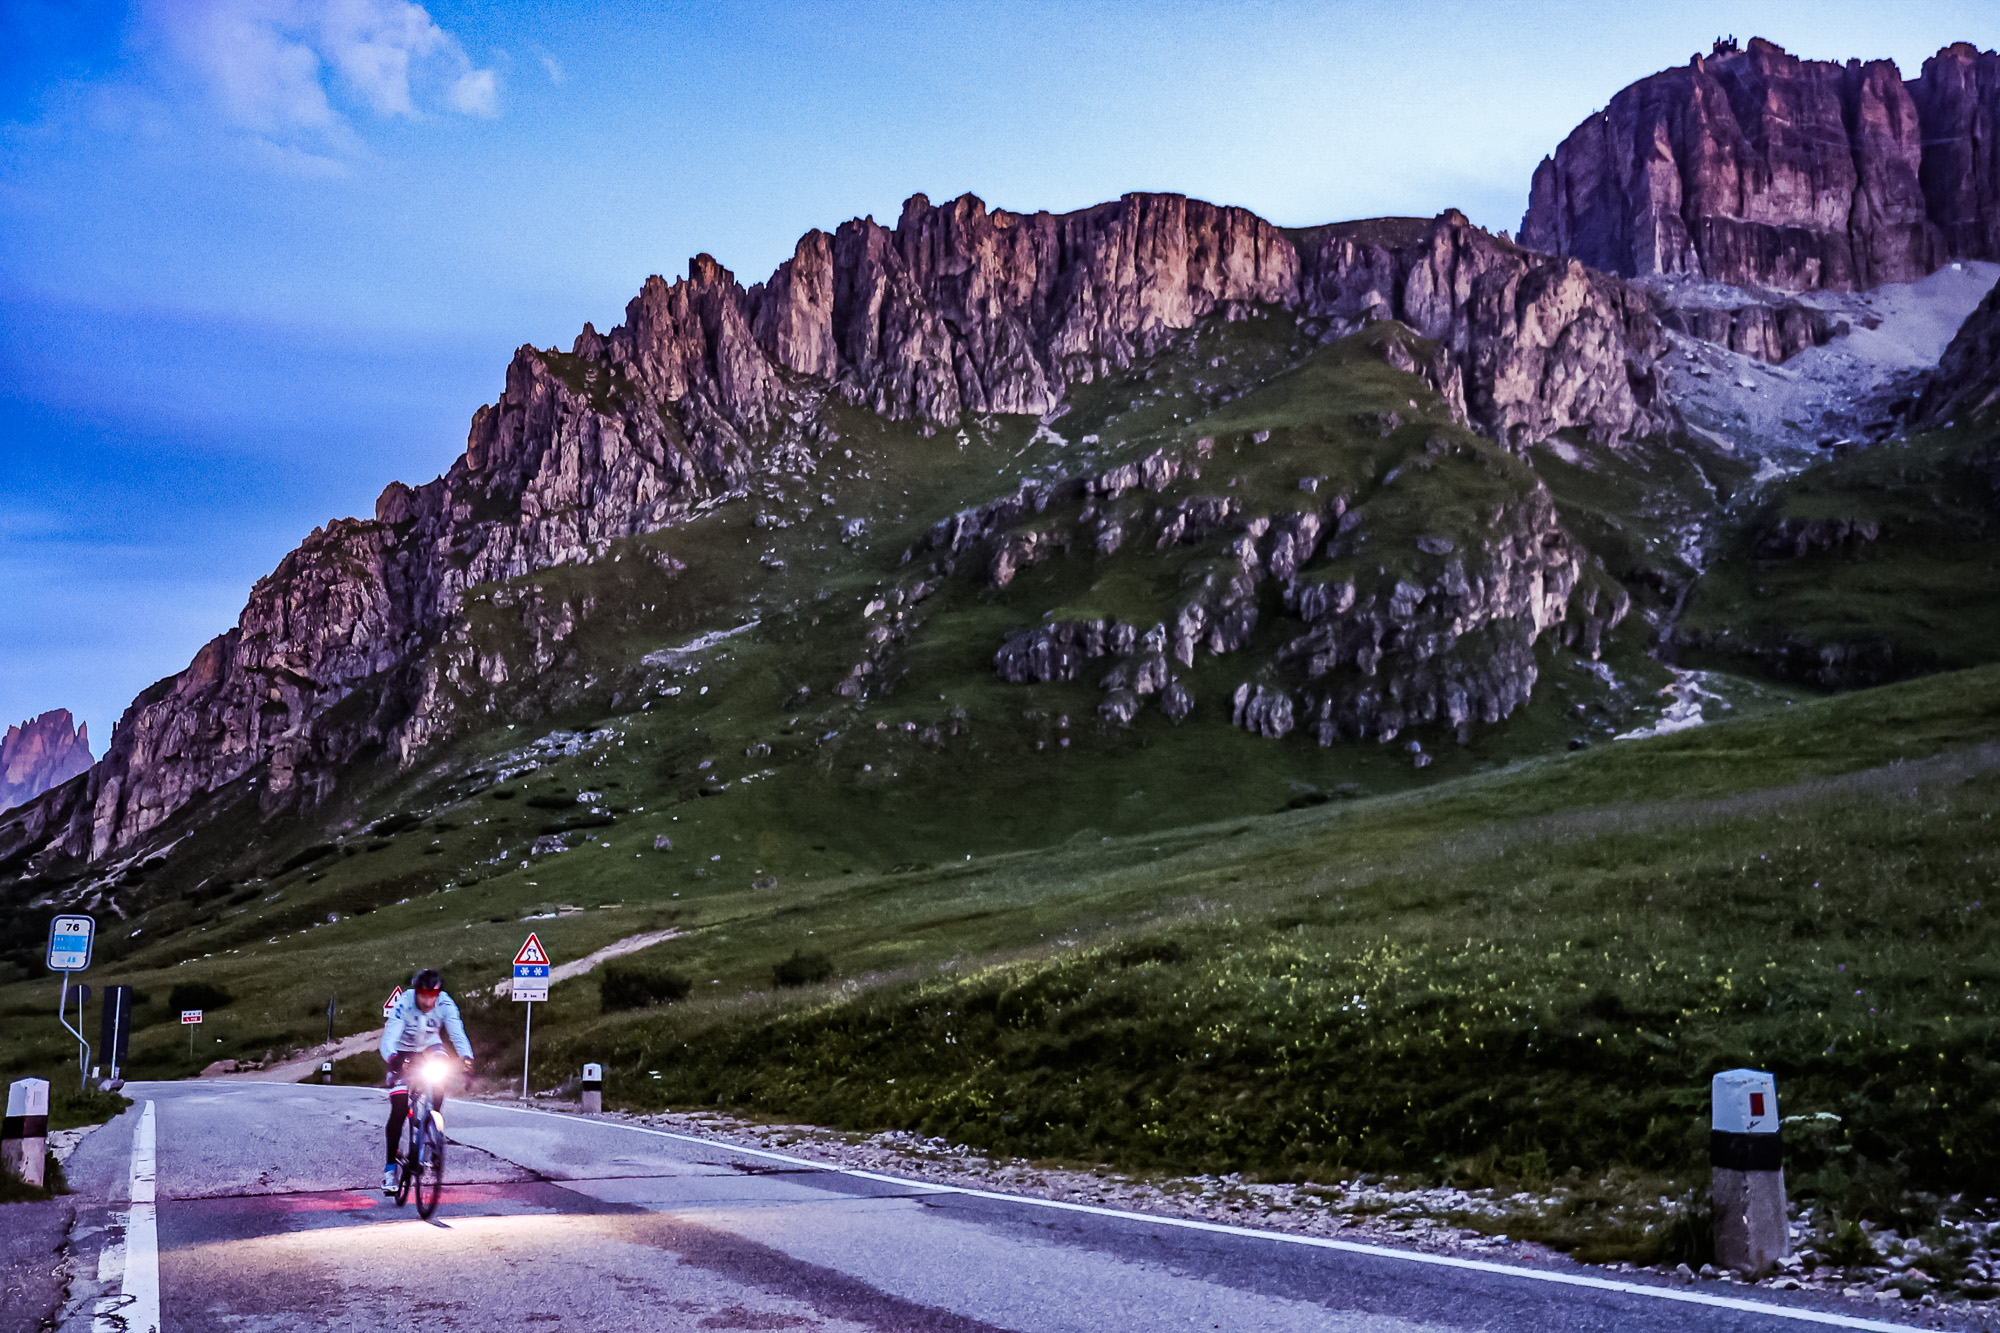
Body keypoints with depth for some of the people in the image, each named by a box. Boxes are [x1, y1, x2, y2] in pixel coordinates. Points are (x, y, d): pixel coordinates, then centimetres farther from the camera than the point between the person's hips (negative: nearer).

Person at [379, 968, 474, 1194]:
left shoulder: (446, 1004, -26)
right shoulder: (402, 1005, -30)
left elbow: (458, 1033, -34)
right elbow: (388, 1039, -37)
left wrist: (466, 1057, -54)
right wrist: (393, 1059, -59)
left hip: (430, 1047, 2)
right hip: (403, 1052, -2)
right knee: (398, 1109, -11)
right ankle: (390, 1167, -1)